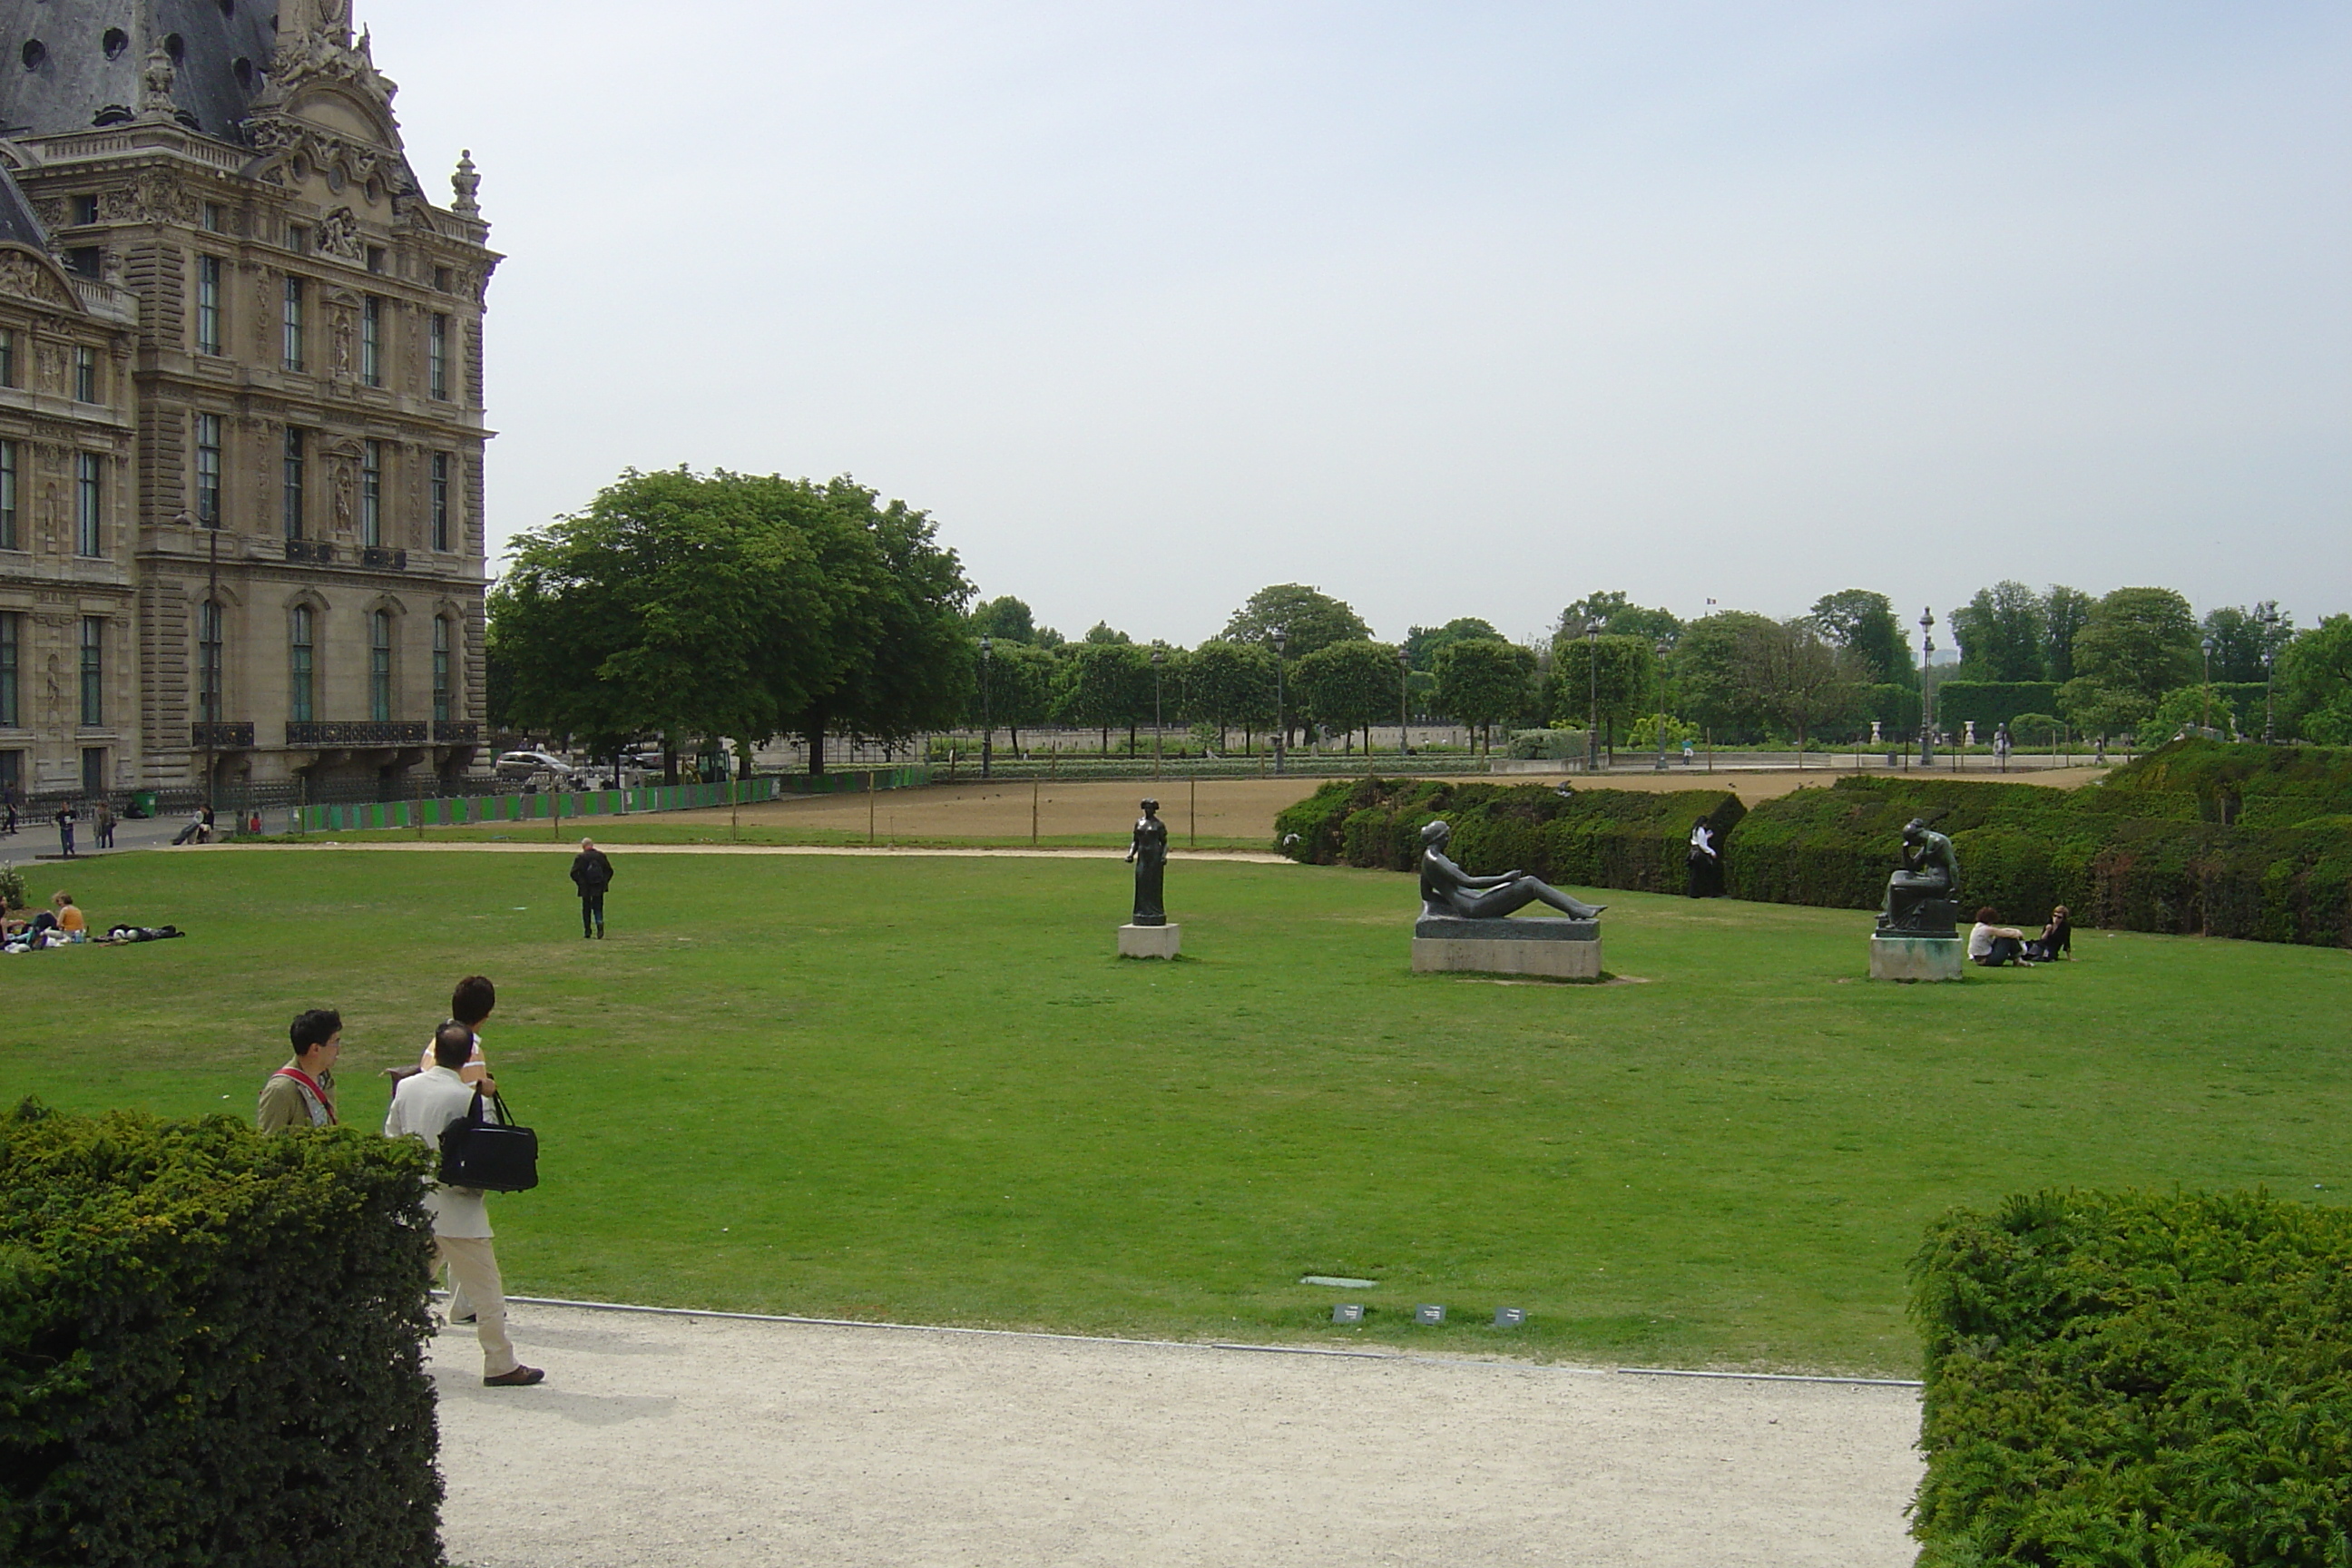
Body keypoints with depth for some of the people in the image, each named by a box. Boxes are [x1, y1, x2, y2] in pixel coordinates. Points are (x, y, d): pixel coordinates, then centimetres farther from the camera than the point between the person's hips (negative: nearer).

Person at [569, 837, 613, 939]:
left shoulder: (580, 857, -6)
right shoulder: (601, 855, 2)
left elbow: (574, 873, -8)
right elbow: (609, 870, 6)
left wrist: (579, 883, 4)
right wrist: (605, 882, 12)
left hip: (585, 888, -2)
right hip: (599, 888, 2)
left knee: (586, 909, 9)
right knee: (598, 907, 8)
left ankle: (587, 931, 9)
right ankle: (599, 922, -19)